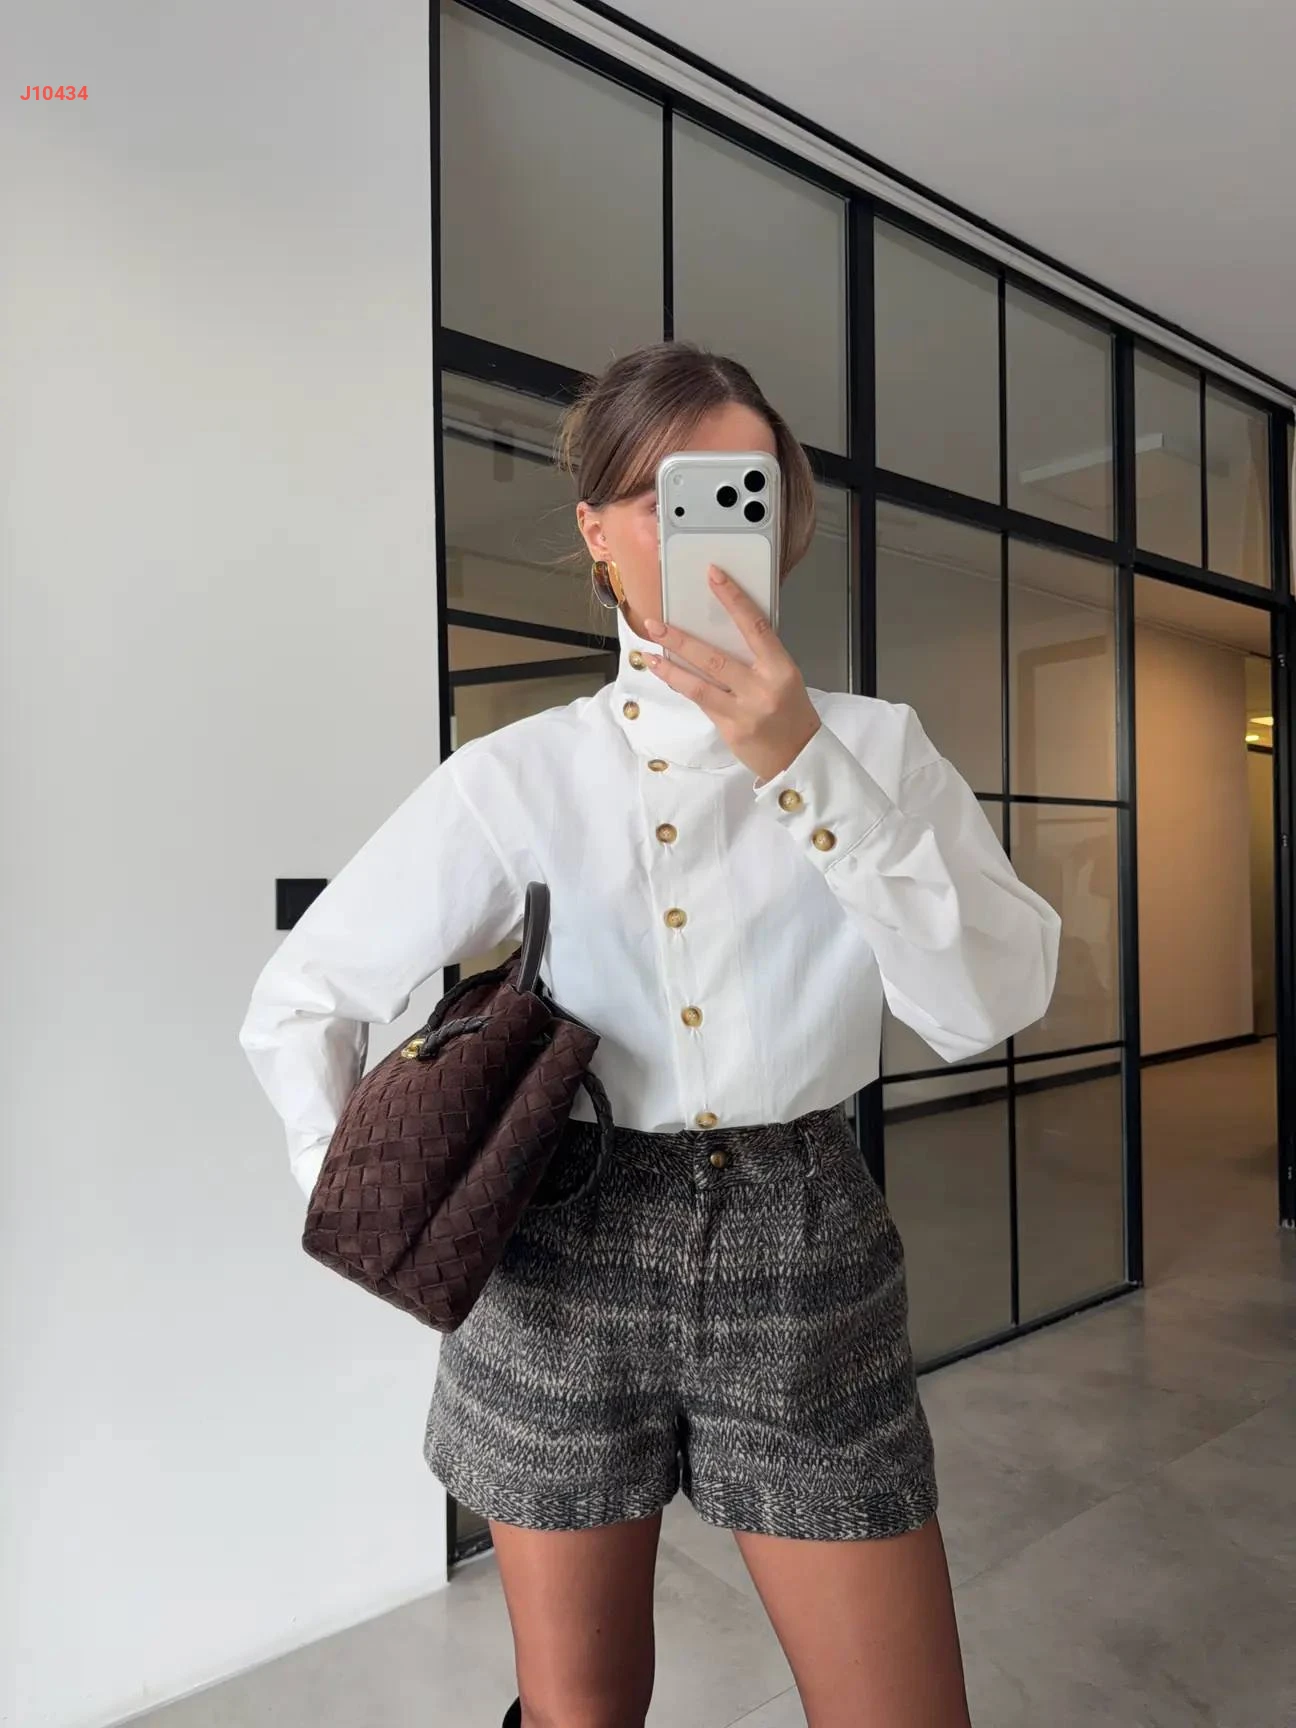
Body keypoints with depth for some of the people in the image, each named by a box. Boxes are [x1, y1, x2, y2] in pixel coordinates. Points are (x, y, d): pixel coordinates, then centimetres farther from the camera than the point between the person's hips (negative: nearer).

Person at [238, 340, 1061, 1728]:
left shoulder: (874, 746, -2)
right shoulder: (512, 777, -4)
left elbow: (989, 1006, -18)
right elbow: (298, 1000, 6)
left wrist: (803, 764, -24)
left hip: (806, 1259, 1)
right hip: (565, 1265, 0)